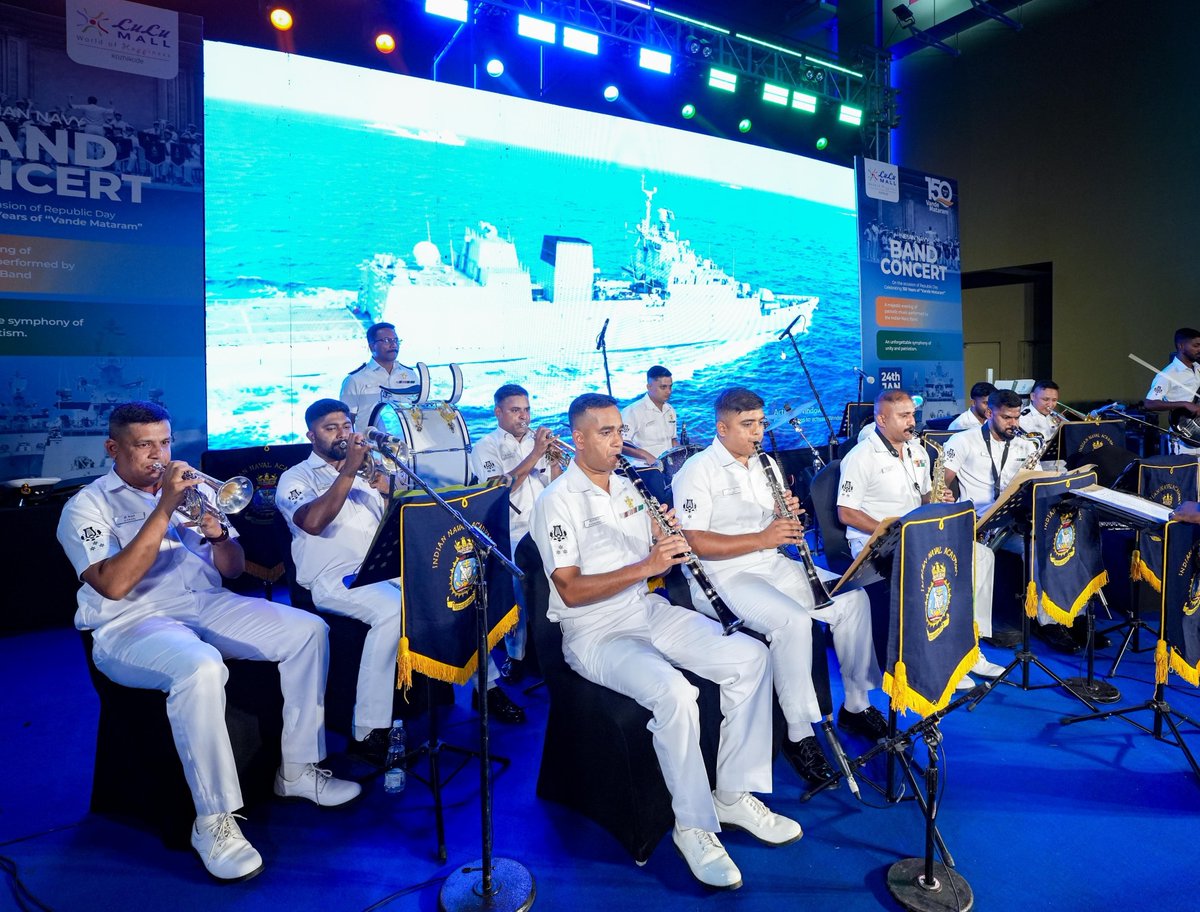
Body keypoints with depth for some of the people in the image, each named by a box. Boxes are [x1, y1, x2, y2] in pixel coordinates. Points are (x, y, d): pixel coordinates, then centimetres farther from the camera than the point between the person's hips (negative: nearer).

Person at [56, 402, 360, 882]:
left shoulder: (192, 489, 16)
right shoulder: (87, 506, 0)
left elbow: (234, 568, 13)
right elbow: (113, 585, -19)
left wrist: (217, 534, -10)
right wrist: (164, 509, -22)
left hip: (208, 605, 6)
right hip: (131, 623, -5)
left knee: (307, 630, -14)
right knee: (201, 668, -38)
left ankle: (298, 770, -1)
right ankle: (213, 820, -22)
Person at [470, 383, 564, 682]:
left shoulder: (538, 440, 18)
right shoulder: (486, 447, 5)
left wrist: (555, 461, -6)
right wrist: (534, 454, -17)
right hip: (511, 533, -4)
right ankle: (515, 656, -8)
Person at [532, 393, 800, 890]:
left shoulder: (627, 487, 12)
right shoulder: (557, 501, -11)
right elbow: (571, 590, -19)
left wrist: (667, 545, -7)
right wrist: (643, 567, -24)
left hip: (650, 610, 7)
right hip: (594, 631, -7)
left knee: (751, 657, -9)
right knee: (674, 692, -32)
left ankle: (735, 796, 4)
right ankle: (694, 827, -9)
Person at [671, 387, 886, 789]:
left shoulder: (766, 464, 14)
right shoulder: (697, 472, -10)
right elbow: (694, 543, -20)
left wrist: (789, 518, -5)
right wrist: (760, 538, -24)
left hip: (773, 563, 8)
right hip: (723, 575, -7)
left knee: (853, 598, -6)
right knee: (794, 620, -31)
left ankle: (856, 704, 11)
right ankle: (799, 735, -16)